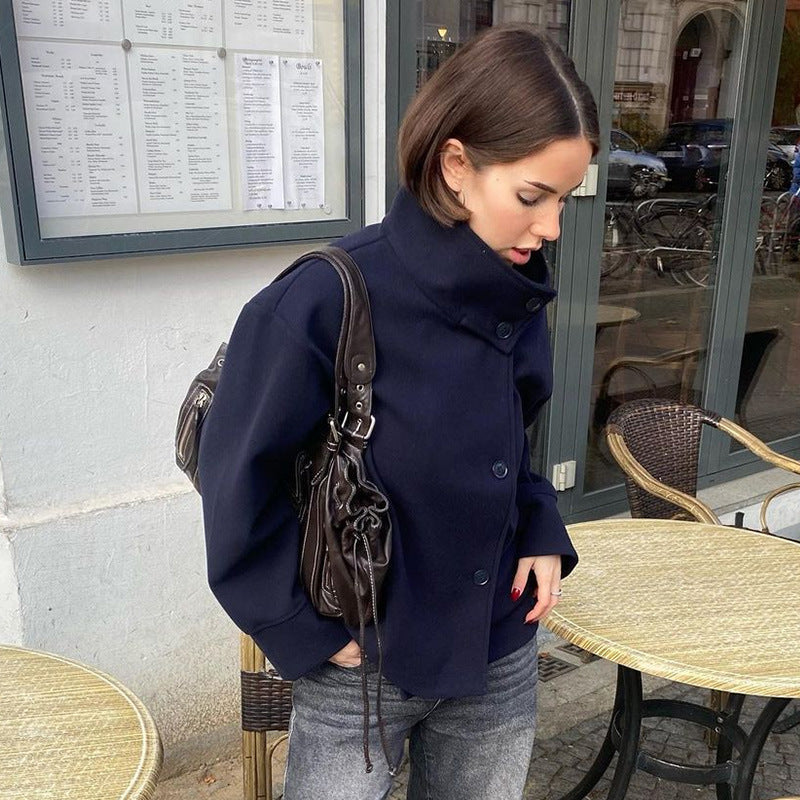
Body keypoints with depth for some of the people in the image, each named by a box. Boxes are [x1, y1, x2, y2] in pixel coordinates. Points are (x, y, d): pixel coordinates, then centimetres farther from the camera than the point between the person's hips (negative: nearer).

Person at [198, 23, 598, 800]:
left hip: (500, 654, 6)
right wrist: (310, 632, -12)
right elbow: (239, 482, -17)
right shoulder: (328, 302, -25)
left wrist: (542, 533, -1)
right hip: (363, 665, -5)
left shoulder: (517, 293, -5)